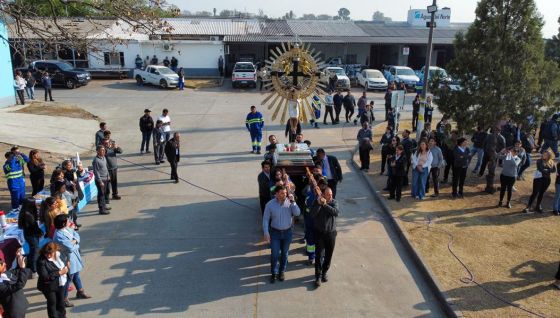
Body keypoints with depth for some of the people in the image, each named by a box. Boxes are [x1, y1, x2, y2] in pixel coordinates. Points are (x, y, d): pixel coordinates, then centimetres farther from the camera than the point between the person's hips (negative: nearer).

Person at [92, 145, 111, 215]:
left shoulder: (103, 157, 5)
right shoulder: (96, 160, -21)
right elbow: (96, 172, -20)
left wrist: (108, 176, 18)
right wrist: (100, 181, -20)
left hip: (105, 179, 9)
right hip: (100, 180, -9)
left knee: (104, 193, 20)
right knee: (101, 194, -2)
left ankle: (104, 206, 33)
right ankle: (101, 209, 4)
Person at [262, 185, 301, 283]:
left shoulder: (289, 202, -11)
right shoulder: (270, 204, -14)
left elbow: (297, 213, -19)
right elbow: (265, 219, -9)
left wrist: (293, 202, -27)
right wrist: (266, 233, -14)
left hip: (287, 232, 2)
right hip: (275, 232, -2)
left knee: (284, 253, 15)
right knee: (274, 254, 1)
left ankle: (281, 272, 35)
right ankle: (274, 273, 22)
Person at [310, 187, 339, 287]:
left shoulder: (334, 202, -4)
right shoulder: (317, 202, -7)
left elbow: (337, 212, -22)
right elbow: (312, 214, -20)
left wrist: (325, 205, -28)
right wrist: (319, 204, -30)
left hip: (331, 233, 2)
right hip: (319, 233, -2)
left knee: (328, 255, 12)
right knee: (319, 255, -3)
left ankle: (324, 272, 31)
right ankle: (318, 276, 7)